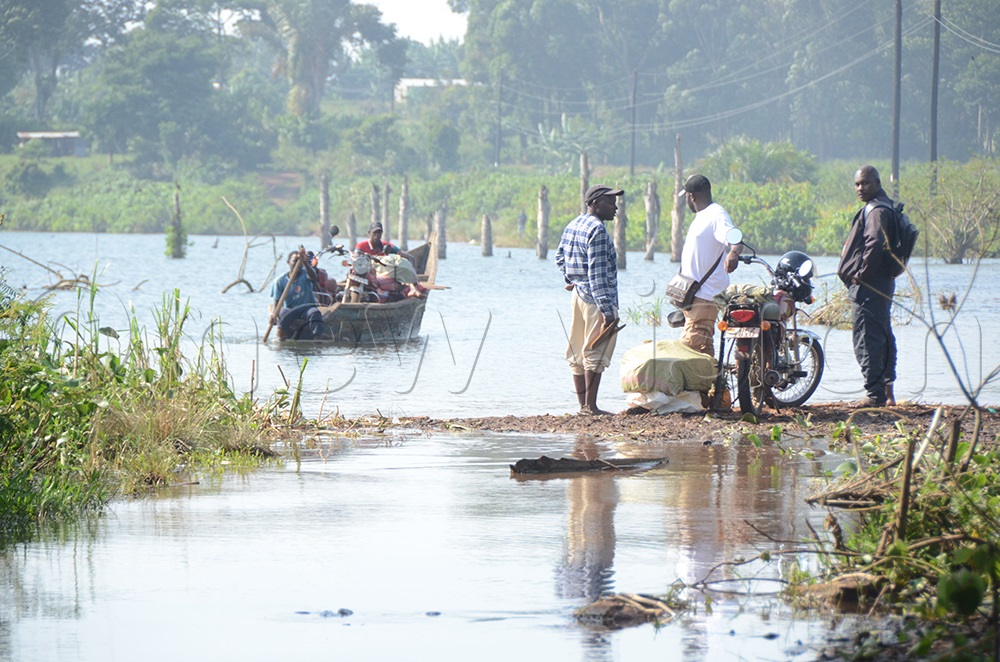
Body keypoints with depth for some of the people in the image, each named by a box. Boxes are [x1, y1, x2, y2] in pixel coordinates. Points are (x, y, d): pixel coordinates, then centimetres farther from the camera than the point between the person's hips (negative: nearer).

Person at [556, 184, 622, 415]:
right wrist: (608, 311, -22)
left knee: (578, 353, 11)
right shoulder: (597, 230, -17)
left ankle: (583, 404, 16)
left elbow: (560, 257, 25)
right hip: (596, 300, -10)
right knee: (595, 352, -6)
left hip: (578, 293, 10)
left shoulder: (573, 225, 12)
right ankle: (590, 406, -6)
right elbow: (598, 274, -22)